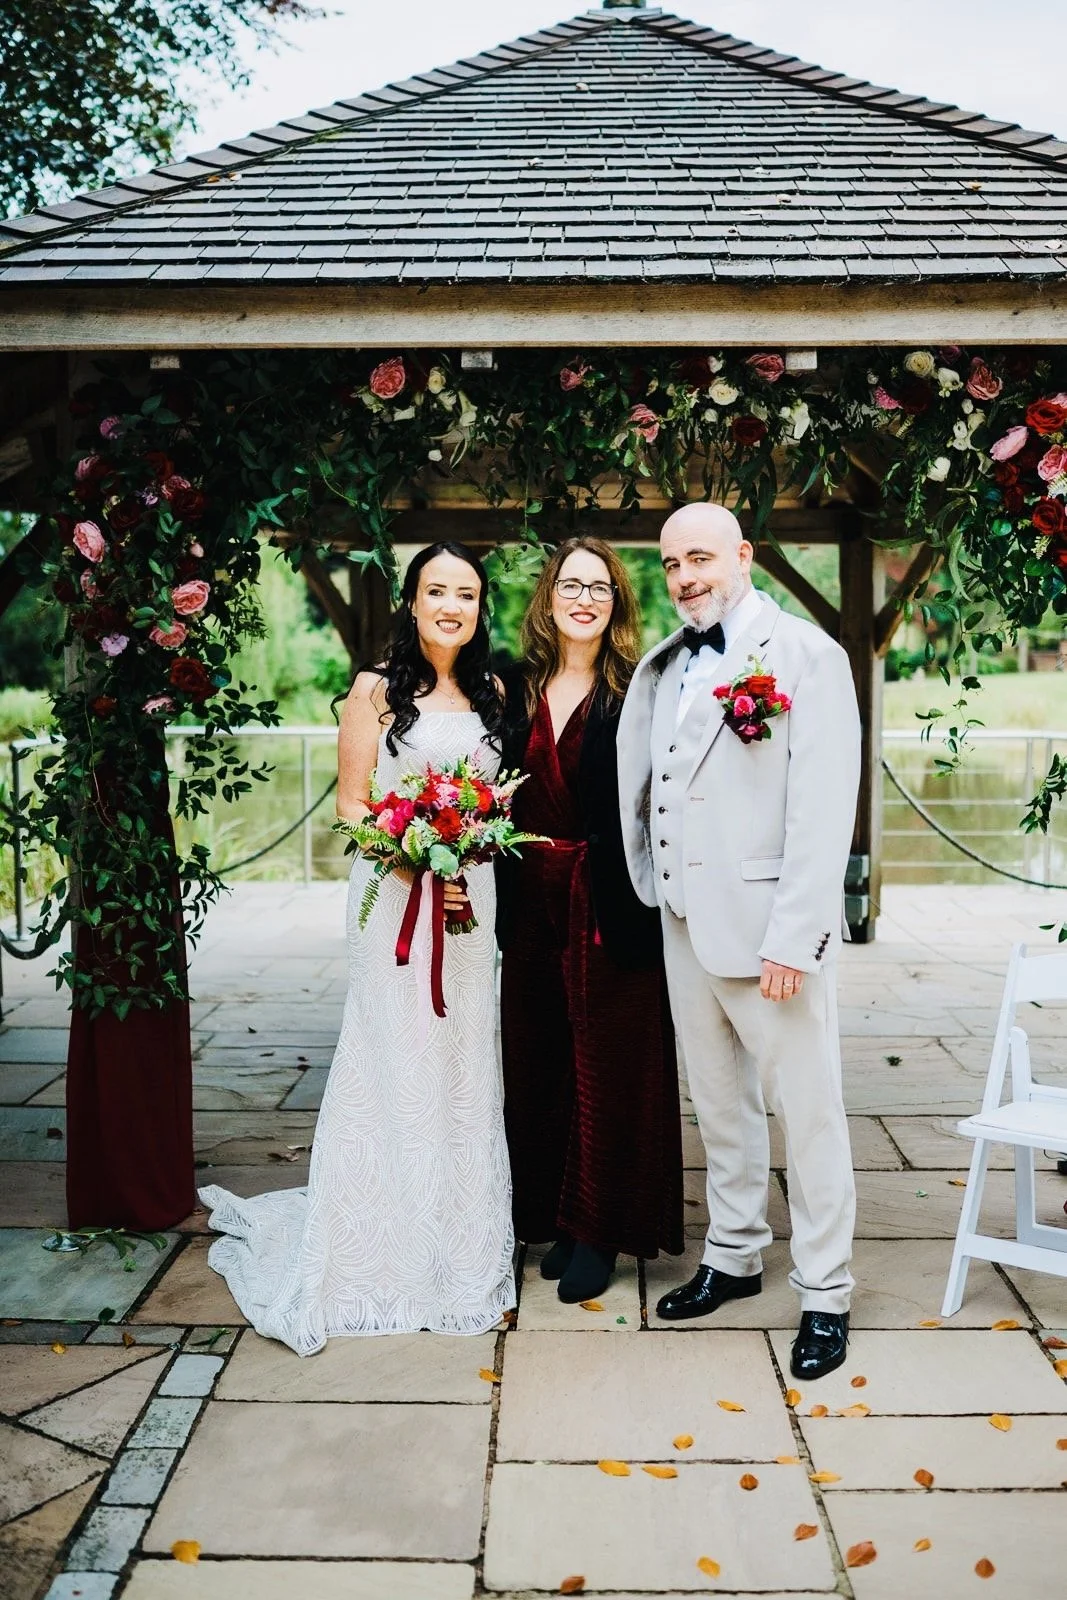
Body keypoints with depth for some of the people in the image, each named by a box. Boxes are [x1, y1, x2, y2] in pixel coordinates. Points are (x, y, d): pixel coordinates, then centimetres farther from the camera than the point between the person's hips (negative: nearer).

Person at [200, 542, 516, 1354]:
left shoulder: (492, 693, 11)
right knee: (396, 1064, 1)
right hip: (395, 894, -4)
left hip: (472, 897, 4)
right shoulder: (377, 691, -3)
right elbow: (353, 805, -6)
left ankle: (463, 1244, 24)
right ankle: (386, 1251, 15)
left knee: (465, 1065, 10)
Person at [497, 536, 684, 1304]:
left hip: (609, 908, -5)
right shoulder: (519, 691, 9)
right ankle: (557, 1217, 27)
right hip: (533, 904, 5)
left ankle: (600, 1232, 19)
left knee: (608, 1065, 5)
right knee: (538, 1062, 12)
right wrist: (500, 897, 4)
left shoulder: (637, 693, -6)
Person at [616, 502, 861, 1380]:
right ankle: (733, 1256, 34)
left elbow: (824, 808, -14)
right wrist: (653, 886, 2)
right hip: (686, 922, 6)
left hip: (768, 930, -6)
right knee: (720, 1103, 18)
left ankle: (825, 1295, 18)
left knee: (808, 1110, 3)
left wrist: (792, 938, -18)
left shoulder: (806, 654, -7)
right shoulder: (667, 666, 12)